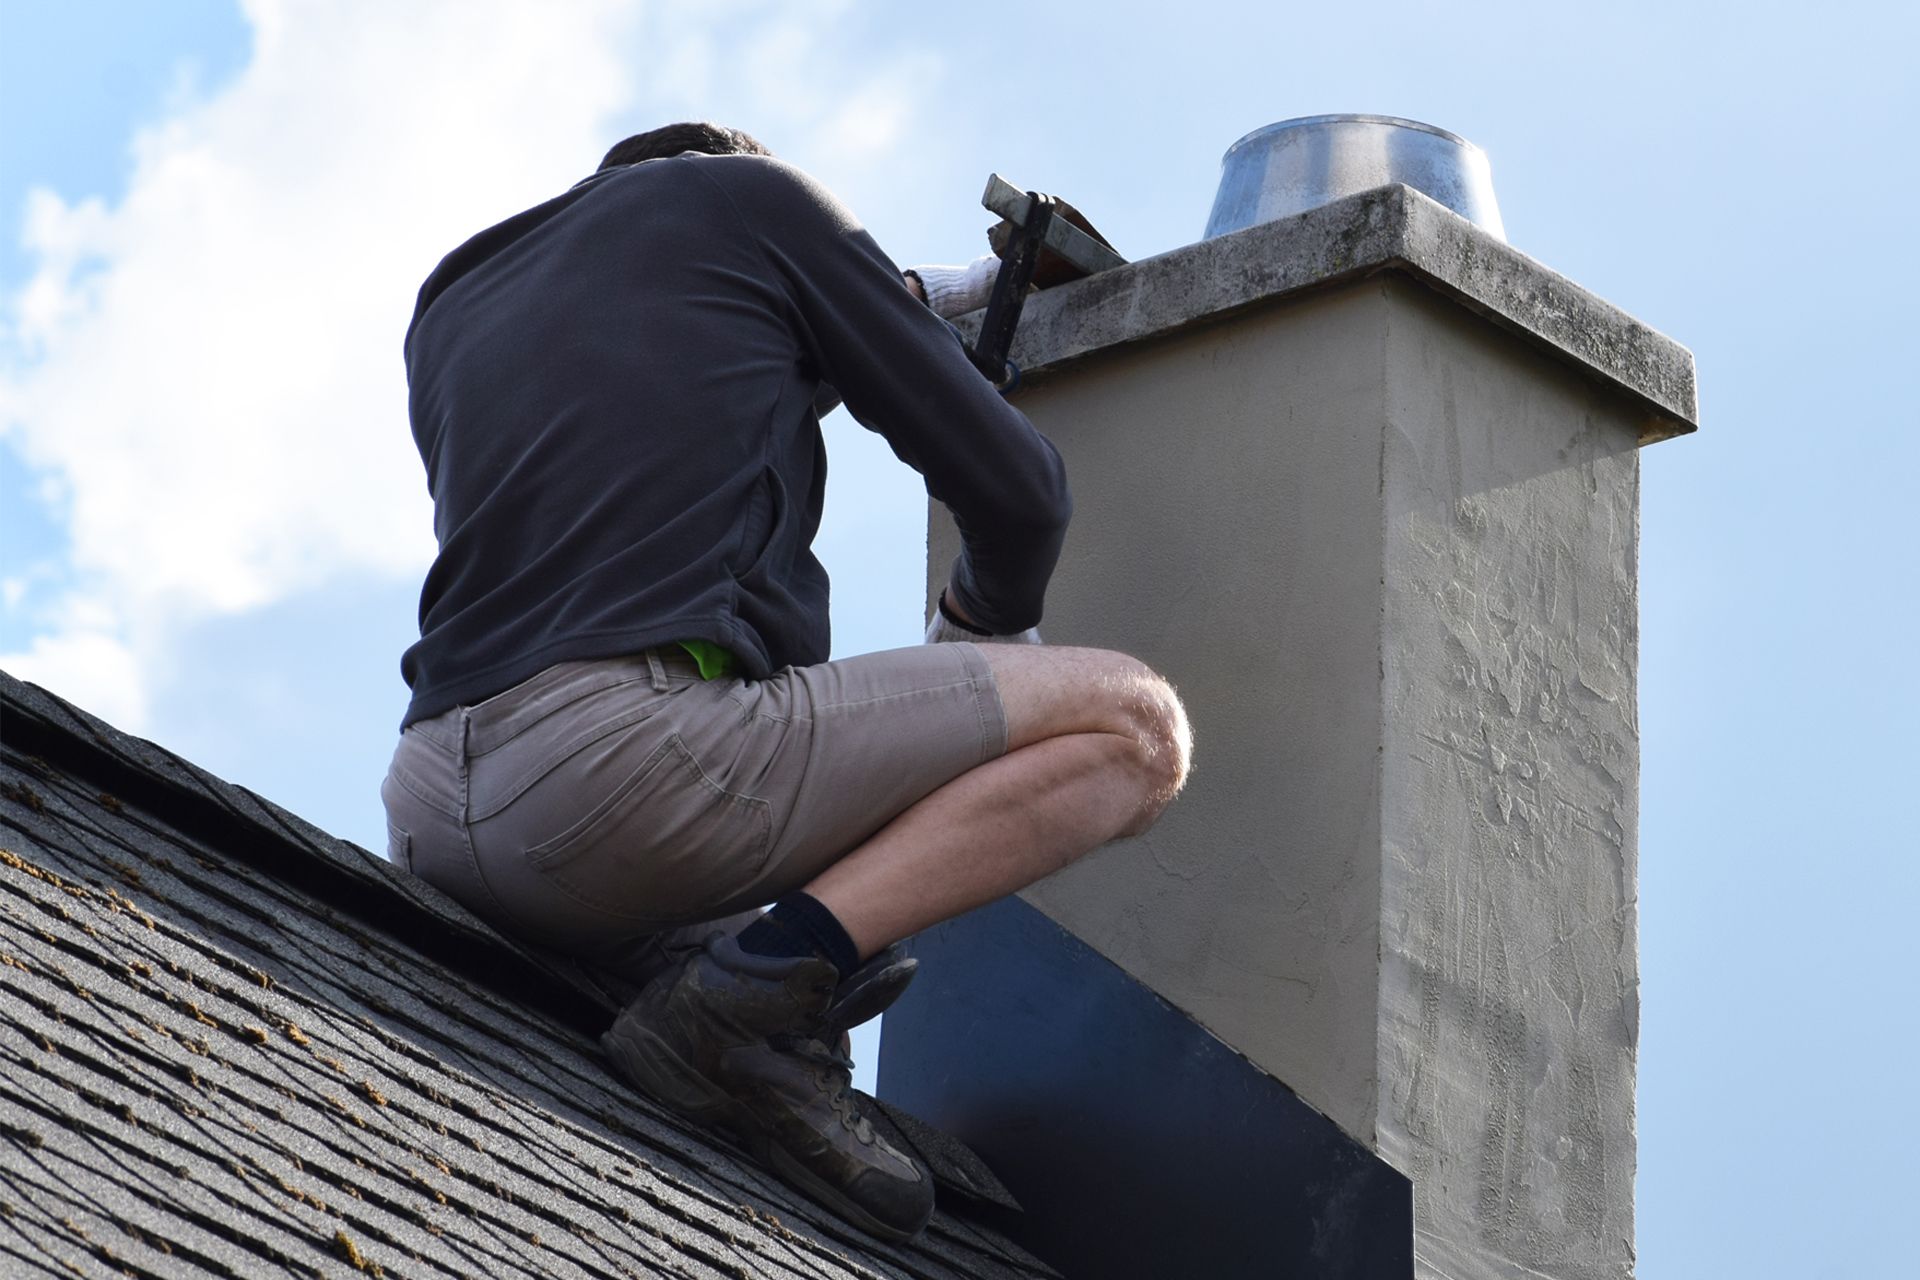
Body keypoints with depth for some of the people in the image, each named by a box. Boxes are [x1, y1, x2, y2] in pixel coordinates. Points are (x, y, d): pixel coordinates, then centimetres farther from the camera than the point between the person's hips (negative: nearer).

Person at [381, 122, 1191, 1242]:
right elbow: (1015, 488, 16)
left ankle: (679, 960, 5)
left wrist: (915, 301, 58)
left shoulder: (449, 310, 31)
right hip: (641, 753, -6)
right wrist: (982, 627, 38)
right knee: (1133, 727, 4)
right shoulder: (750, 195, 17)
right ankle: (760, 981, -12)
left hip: (431, 817, 7)